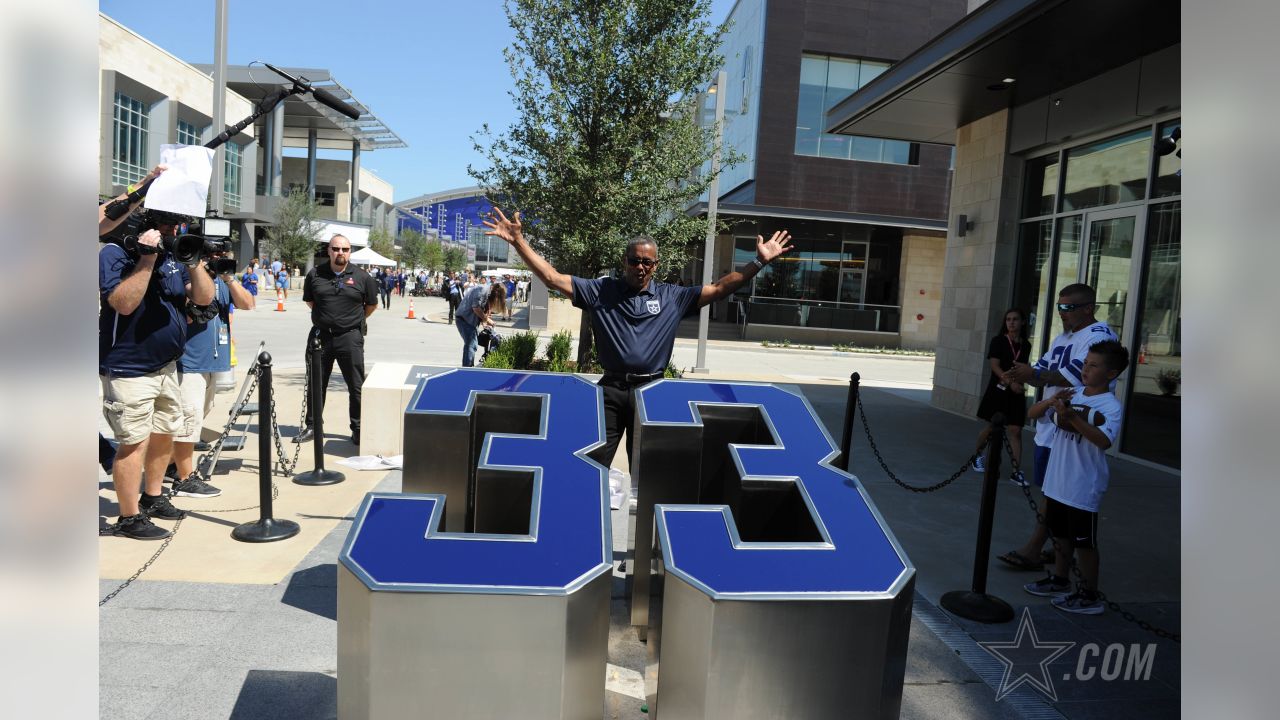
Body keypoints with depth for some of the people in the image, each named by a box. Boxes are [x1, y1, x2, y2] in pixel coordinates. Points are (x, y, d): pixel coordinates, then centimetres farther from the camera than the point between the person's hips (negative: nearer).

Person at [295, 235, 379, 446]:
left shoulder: (361, 277, -2)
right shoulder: (315, 274, 3)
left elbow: (372, 304, 10)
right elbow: (308, 300, 18)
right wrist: (325, 315, 14)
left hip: (350, 337, -2)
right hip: (320, 335, 2)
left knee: (356, 386, 3)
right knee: (316, 384, 11)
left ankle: (358, 428, 14)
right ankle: (312, 426, 23)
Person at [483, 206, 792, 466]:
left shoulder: (672, 297, 5)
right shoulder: (600, 291, 2)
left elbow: (719, 289, 5)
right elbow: (553, 279, -2)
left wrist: (759, 262, -2)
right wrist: (518, 241, -9)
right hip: (611, 388, -1)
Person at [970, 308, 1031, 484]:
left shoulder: (1026, 345, 8)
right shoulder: (998, 341, -4)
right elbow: (994, 366, -14)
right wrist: (1010, 382, -27)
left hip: (1016, 393, 3)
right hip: (998, 390, -3)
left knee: (1015, 430, -3)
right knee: (992, 427, 5)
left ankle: (1017, 471, -4)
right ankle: (977, 455, 30)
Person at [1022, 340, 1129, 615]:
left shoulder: (1111, 406, -14)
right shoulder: (1070, 394, 4)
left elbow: (1104, 441, -30)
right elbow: (1033, 413, 5)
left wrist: (1073, 417, -36)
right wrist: (1052, 401, -14)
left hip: (1083, 487, -7)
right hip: (1057, 481, 7)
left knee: (1084, 541, 5)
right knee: (1061, 533, 21)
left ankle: (1089, 595, 18)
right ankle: (1059, 580, 37)